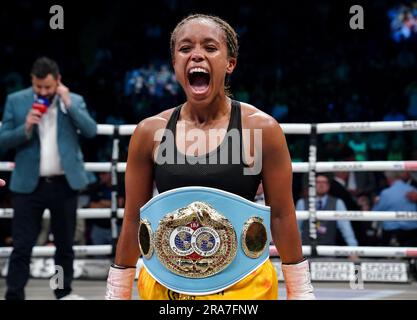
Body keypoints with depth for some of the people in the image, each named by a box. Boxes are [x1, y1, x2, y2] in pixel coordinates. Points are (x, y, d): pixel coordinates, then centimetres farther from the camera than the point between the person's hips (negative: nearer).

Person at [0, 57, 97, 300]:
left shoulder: (74, 101, 4)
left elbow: (91, 131, -9)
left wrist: (68, 103, -13)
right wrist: (26, 128, -16)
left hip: (65, 184, 1)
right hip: (29, 185, -1)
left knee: (65, 244, 11)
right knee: (22, 247, -3)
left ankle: (64, 293, 25)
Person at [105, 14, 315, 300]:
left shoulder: (260, 129, -6)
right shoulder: (150, 132, 0)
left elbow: (282, 217, -2)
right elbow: (134, 221, 7)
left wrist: (301, 292, -1)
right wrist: (116, 293, 8)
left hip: (243, 285, -2)